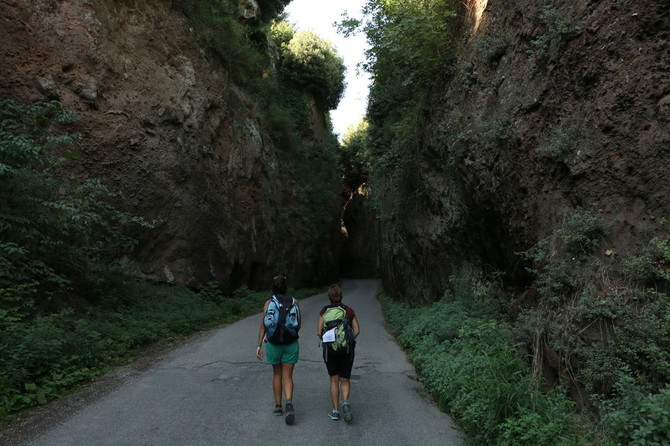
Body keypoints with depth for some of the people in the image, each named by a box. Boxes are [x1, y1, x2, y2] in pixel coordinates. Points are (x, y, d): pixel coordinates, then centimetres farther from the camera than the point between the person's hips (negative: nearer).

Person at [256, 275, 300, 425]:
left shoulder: (269, 303, -5)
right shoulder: (294, 302, -2)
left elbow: (263, 326, -8)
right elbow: (299, 325, 3)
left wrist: (259, 345, -5)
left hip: (273, 344, 0)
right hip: (291, 344, 0)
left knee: (277, 374, 18)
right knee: (288, 376, 5)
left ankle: (278, 406, 23)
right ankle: (289, 402, -19)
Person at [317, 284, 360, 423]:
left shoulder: (324, 311, -1)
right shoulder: (349, 310, 2)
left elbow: (319, 332, -4)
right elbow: (357, 330, -3)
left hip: (330, 349, 0)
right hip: (347, 349, 0)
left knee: (334, 379, 13)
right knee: (345, 380, 12)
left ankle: (335, 411, 9)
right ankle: (345, 402, -14)